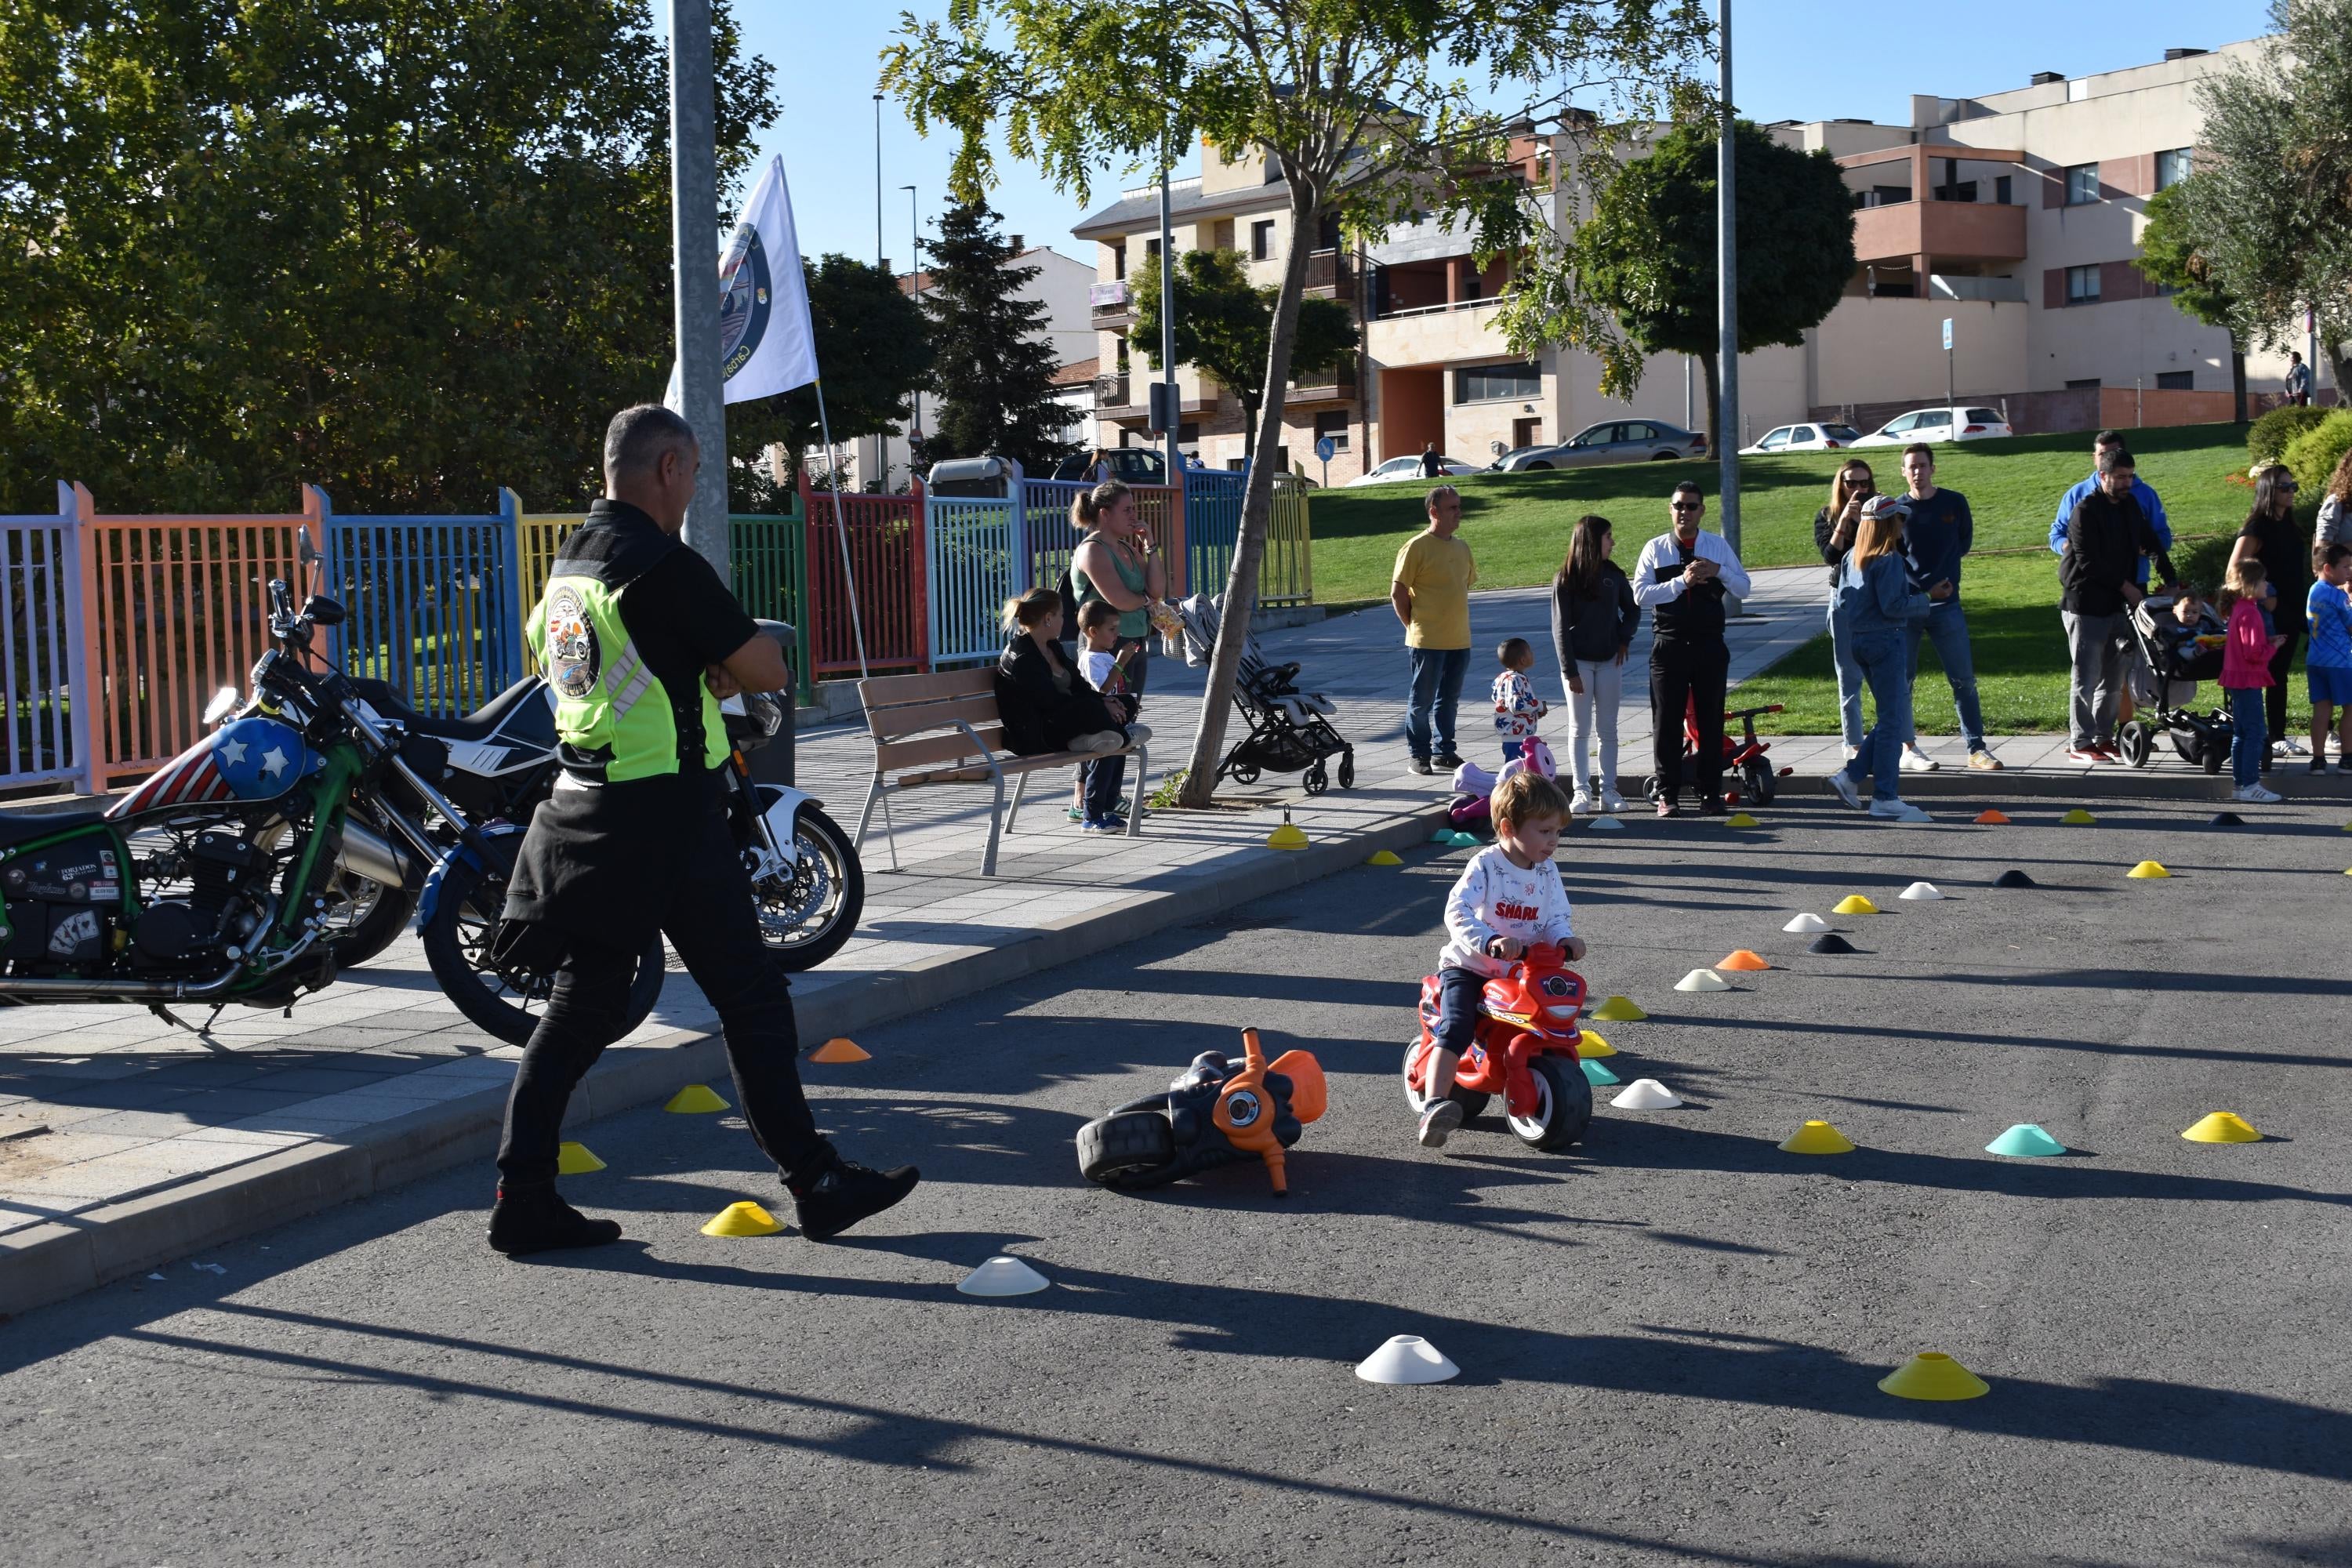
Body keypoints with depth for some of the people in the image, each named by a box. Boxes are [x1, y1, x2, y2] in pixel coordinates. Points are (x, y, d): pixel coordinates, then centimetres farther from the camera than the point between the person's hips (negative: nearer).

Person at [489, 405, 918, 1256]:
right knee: (751, 995, 0)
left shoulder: (569, 561, 12)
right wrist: (718, 667, 7)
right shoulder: (664, 566, -16)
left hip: (586, 801, 9)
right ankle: (815, 1183, 7)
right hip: (667, 813, -9)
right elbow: (767, 669, -14)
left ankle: (523, 1198, 13)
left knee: (582, 1004, 12)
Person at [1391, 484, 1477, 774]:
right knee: (1422, 699, 2)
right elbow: (1397, 594, -9)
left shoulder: (1462, 548, 11)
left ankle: (1444, 751, 22)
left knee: (1449, 699, 13)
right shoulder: (1416, 547, -10)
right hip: (1427, 642, -6)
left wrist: (1458, 624, 15)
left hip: (1459, 641, 6)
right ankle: (1419, 754, 11)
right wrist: (1415, 627, -5)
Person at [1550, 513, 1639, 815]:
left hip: (1609, 661, 3)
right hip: (1579, 662, -3)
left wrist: (1624, 639, -2)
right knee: (1580, 729, 2)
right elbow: (1560, 628, -7)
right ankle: (1582, 791, 5)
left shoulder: (1613, 574, 4)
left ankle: (1608, 790, 9)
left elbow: (1632, 610, 16)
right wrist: (1570, 671, -11)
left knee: (1608, 729, 5)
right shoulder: (1566, 580, -6)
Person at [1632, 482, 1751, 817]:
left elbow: (1744, 589, 4)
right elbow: (1640, 594, -9)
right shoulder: (1655, 549, 2)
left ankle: (1711, 794, 13)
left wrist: (1719, 571, -14)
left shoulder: (1718, 546, 7)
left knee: (1711, 719, 5)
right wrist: (1681, 581, -19)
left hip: (1710, 643, 1)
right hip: (1669, 645, -1)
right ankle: (1668, 794, 9)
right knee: (1667, 721, 1)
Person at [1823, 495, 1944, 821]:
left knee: (1891, 717, 16)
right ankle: (1885, 798, -1)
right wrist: (1928, 597, -11)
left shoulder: (1852, 558, 10)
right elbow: (1894, 607, -19)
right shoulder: (1890, 560, -15)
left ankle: (1849, 776, 10)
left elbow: (1840, 600, 14)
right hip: (1885, 641, -9)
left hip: (1857, 642, 9)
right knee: (1894, 721, -3)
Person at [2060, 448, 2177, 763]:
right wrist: (2126, 586, -13)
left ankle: (2104, 738, 18)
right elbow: (2088, 561, -16)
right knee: (2086, 678, -5)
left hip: (2118, 604, 8)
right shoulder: (2085, 510, -11)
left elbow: (2151, 542, 17)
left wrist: (2171, 580, 6)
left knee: (2113, 678, 10)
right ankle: (2080, 744, -2)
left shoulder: (2130, 505, 12)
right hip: (2086, 607, -8)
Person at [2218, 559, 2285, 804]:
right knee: (2256, 732, -8)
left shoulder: (2239, 609, 13)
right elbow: (2254, 653, -21)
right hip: (2248, 680, -11)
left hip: (2237, 680, 11)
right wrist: (2273, 647, -6)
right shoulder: (2249, 612, -18)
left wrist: (2267, 641, 9)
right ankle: (2250, 785, -8)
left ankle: (2240, 784, 17)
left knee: (2241, 733, 13)